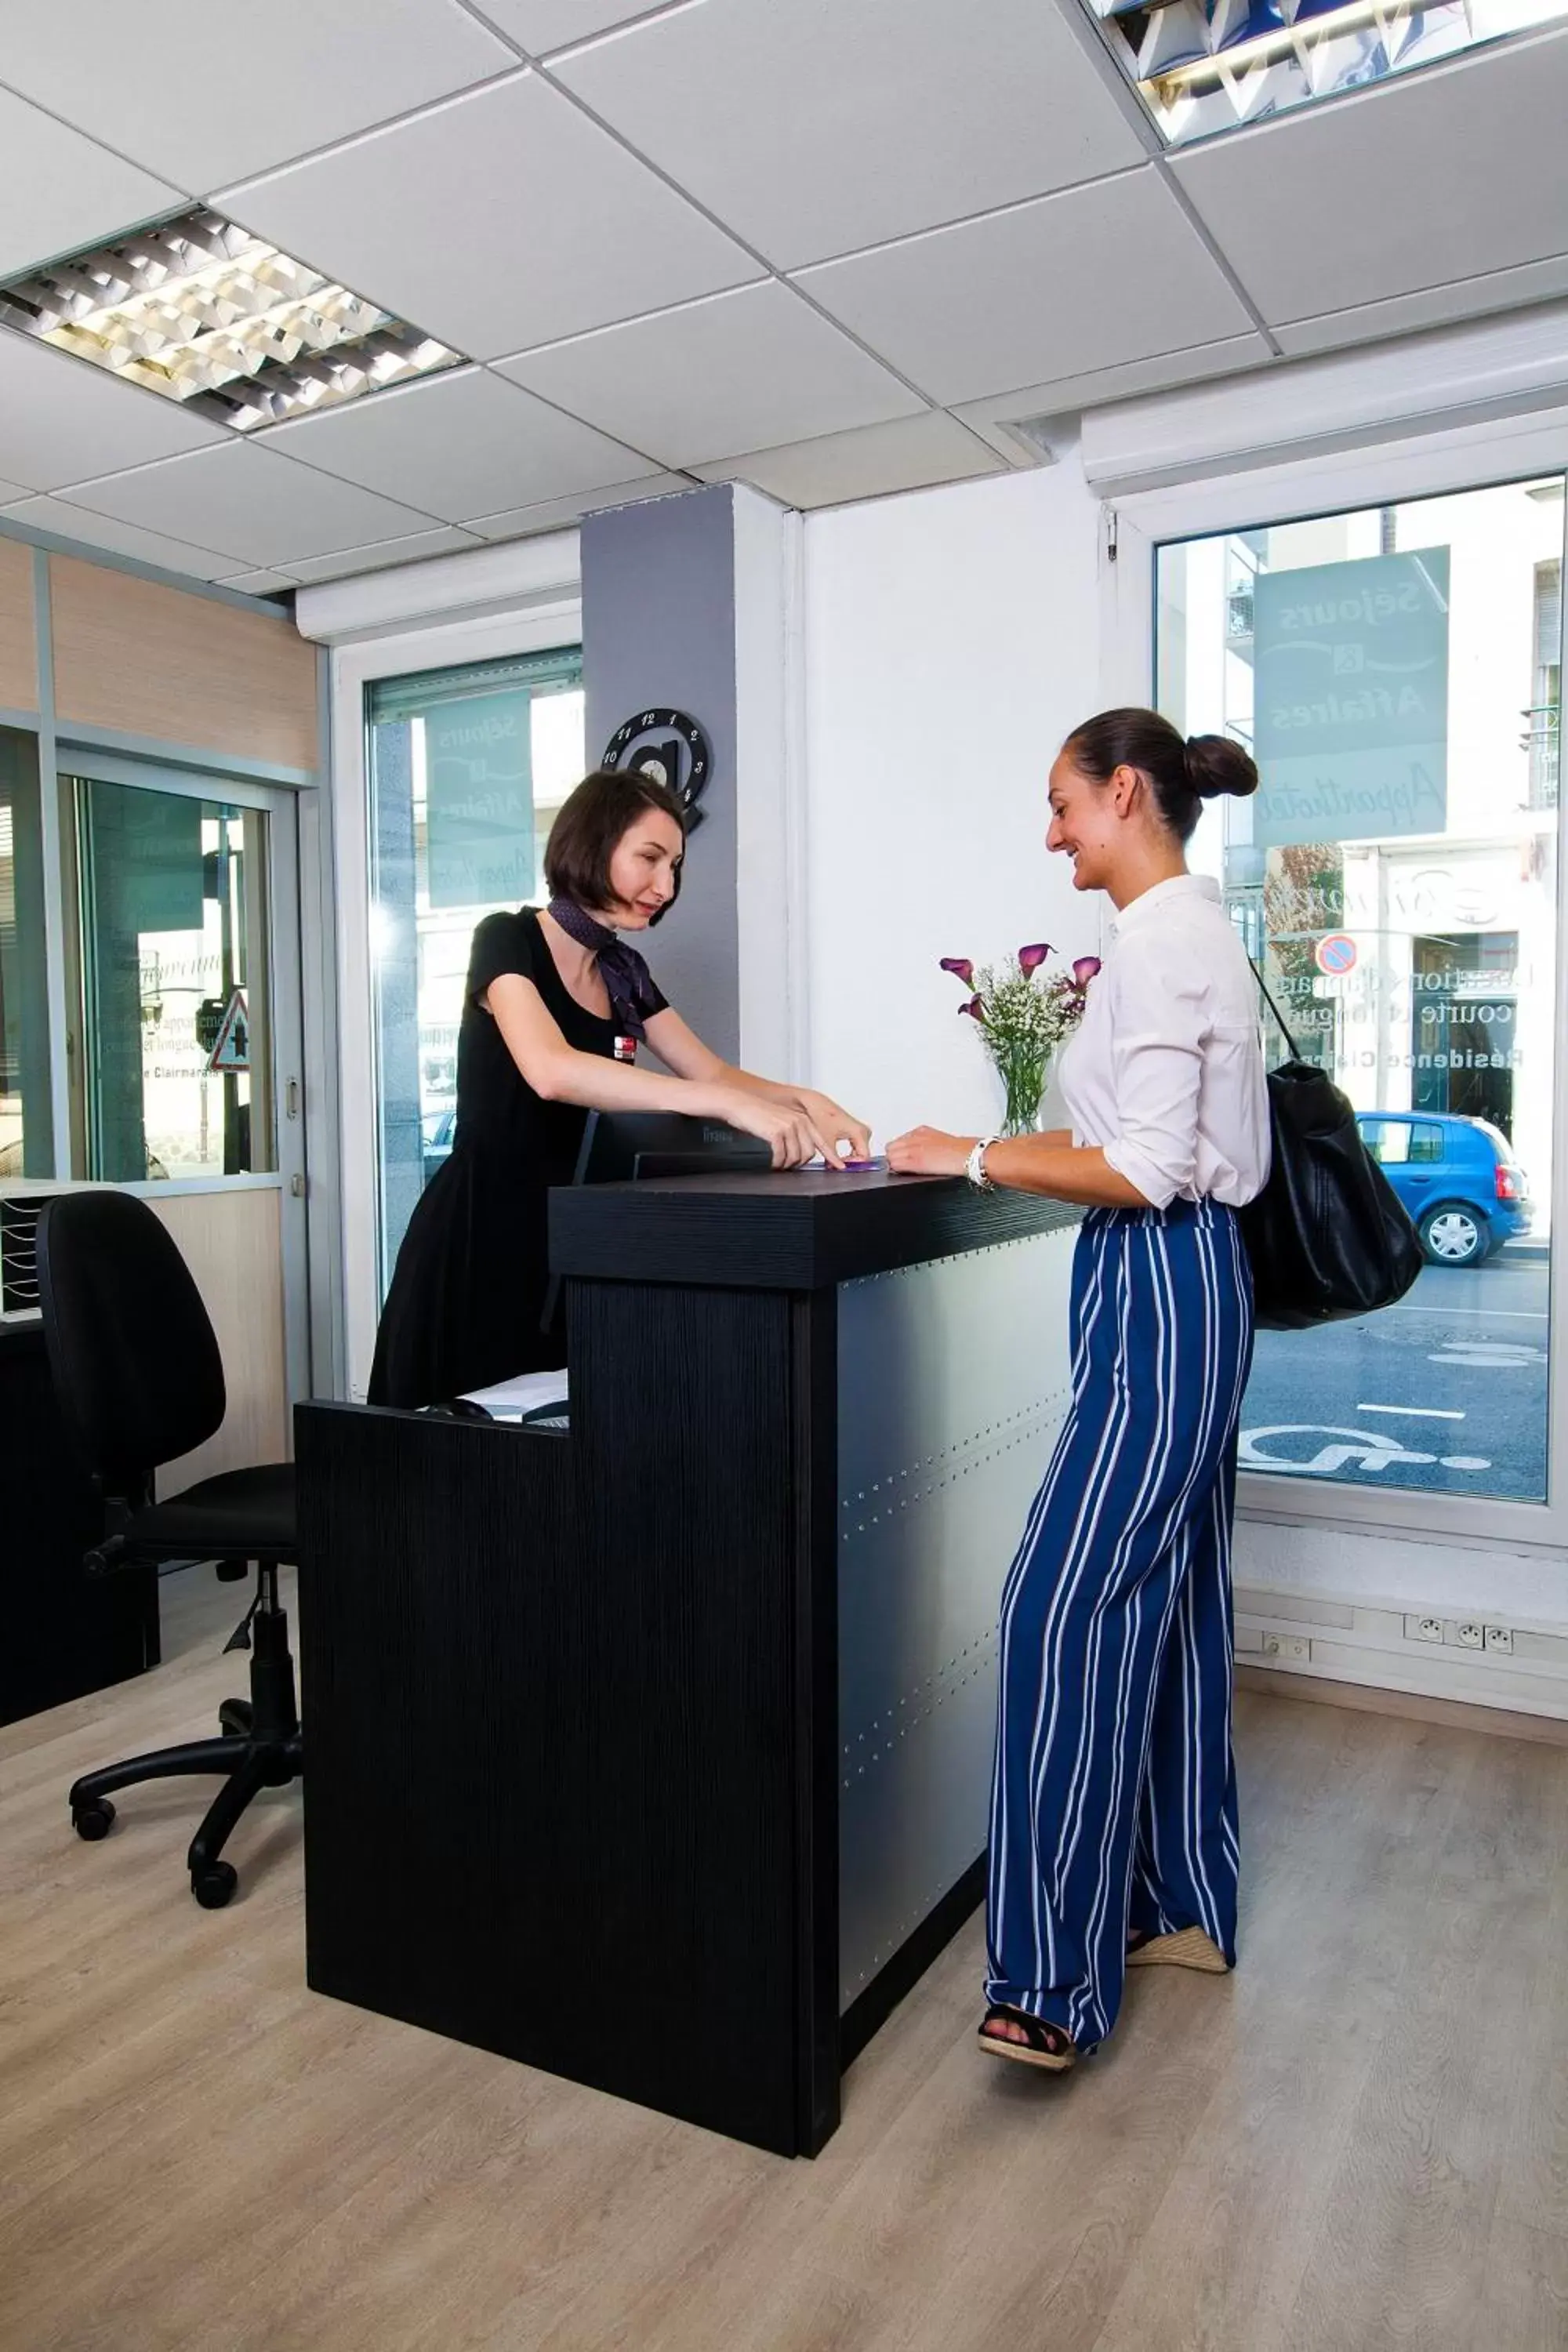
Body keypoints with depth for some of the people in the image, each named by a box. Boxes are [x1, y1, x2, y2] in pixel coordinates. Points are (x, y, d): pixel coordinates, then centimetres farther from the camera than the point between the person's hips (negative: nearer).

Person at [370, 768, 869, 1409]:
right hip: (479, 1232, -6)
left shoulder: (623, 972, 10)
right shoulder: (507, 940, -11)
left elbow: (712, 1073, 9)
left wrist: (800, 1102, -13)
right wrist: (732, 1105, -34)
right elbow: (551, 1071, -29)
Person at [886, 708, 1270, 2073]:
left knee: (1072, 1599, -10)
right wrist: (1003, 1152, 15)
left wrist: (976, 1159, -13)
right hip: (1182, 1285, 11)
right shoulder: (1193, 928, 16)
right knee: (1165, 1592, 15)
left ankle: (1059, 1975, -1)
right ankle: (1181, 1904, 28)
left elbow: (1149, 1172, -20)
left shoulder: (1161, 942, -15)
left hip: (1160, 1289, -11)